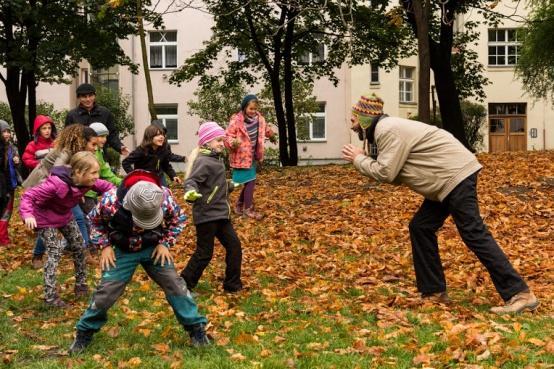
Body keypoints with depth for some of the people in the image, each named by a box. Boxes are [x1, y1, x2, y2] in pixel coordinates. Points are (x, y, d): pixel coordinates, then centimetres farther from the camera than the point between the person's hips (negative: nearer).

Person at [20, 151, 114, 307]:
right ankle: (50, 296, -8)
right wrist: (27, 215, -55)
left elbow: (104, 186, -1)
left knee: (78, 246, 10)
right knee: (55, 253, -13)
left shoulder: (87, 181, -19)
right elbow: (28, 196, -39)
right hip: (45, 218, -7)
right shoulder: (57, 184, -40)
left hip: (65, 216, 7)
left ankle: (81, 284, 28)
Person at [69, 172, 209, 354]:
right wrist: (105, 246, -12)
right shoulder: (110, 202, -31)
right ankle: (84, 332, 17)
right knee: (106, 291, -3)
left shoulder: (165, 198, -28)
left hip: (153, 248, 1)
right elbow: (96, 222, -6)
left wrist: (165, 243, -11)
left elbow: (179, 219, -4)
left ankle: (196, 328, 10)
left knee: (175, 285, -5)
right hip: (123, 250, -1)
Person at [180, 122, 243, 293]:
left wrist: (230, 186, 42)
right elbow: (191, 181, -29)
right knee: (204, 253, -2)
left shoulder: (216, 159, 12)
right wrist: (191, 192, -51)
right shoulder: (203, 161, -16)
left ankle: (232, 285, 20)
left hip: (220, 214, 9)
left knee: (233, 245, 10)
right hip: (206, 215, -9)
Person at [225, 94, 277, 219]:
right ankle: (248, 209, 7)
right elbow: (227, 137, -20)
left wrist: (271, 135, 41)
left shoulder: (259, 118, -1)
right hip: (241, 157, -7)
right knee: (250, 182, -6)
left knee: (249, 182, 15)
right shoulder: (236, 120, -22)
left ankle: (239, 205, 33)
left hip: (251, 157, 7)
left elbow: (265, 129, 23)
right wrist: (233, 142, -42)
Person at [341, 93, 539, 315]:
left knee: (474, 234, -13)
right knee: (421, 228, 11)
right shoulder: (385, 130, 19)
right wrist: (362, 161, 8)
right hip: (448, 180, 11)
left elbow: (385, 173, -17)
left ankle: (519, 294, -13)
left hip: (457, 176, -11)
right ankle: (434, 292, 14)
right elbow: (394, 174, 16)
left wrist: (359, 160, -3)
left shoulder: (388, 130, -14)